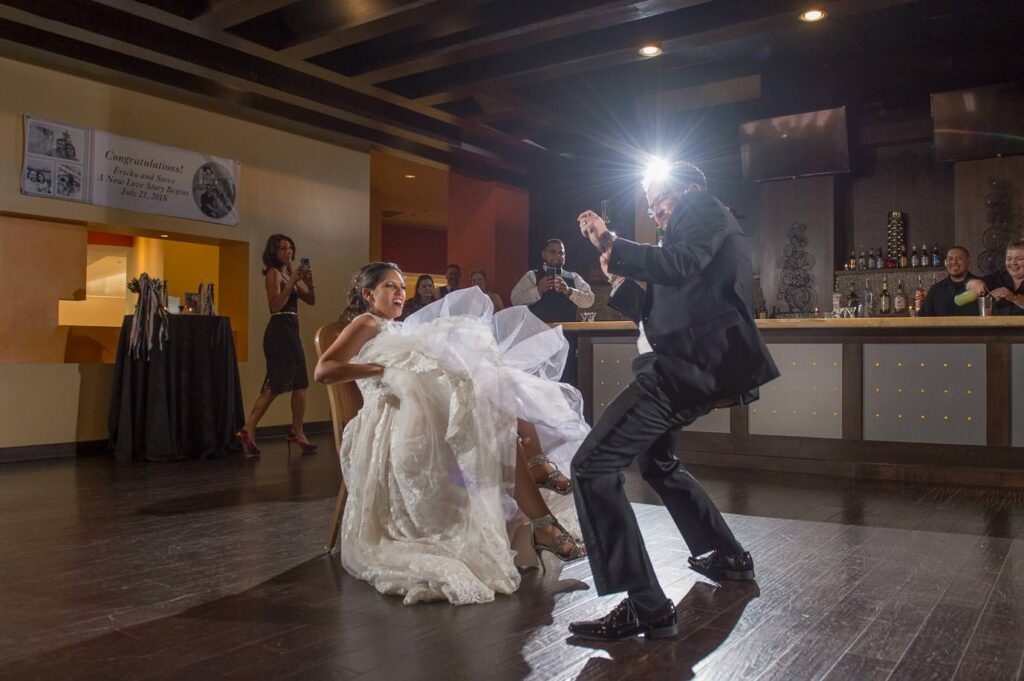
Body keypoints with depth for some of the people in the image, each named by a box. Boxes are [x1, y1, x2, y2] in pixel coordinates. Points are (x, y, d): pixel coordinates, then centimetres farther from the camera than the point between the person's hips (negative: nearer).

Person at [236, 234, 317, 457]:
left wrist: (309, 282, -4)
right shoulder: (273, 273, -7)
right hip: (279, 331, -9)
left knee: (299, 383, 10)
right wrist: (292, 282, -21)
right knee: (276, 385, -12)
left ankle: (297, 433, 16)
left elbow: (311, 300, 13)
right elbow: (275, 305, -19)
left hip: (291, 331, 9)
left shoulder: (291, 273, 17)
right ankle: (247, 431, -12)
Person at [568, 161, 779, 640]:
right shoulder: (692, 233, 30)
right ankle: (726, 556, 42)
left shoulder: (705, 210, 2)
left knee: (592, 467, -17)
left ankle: (645, 606, -17)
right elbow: (657, 313, 28)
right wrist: (621, 282, 19)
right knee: (655, 460, 31)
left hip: (686, 366, -11)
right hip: (694, 365, 11)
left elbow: (678, 264, -21)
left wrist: (610, 243, -15)